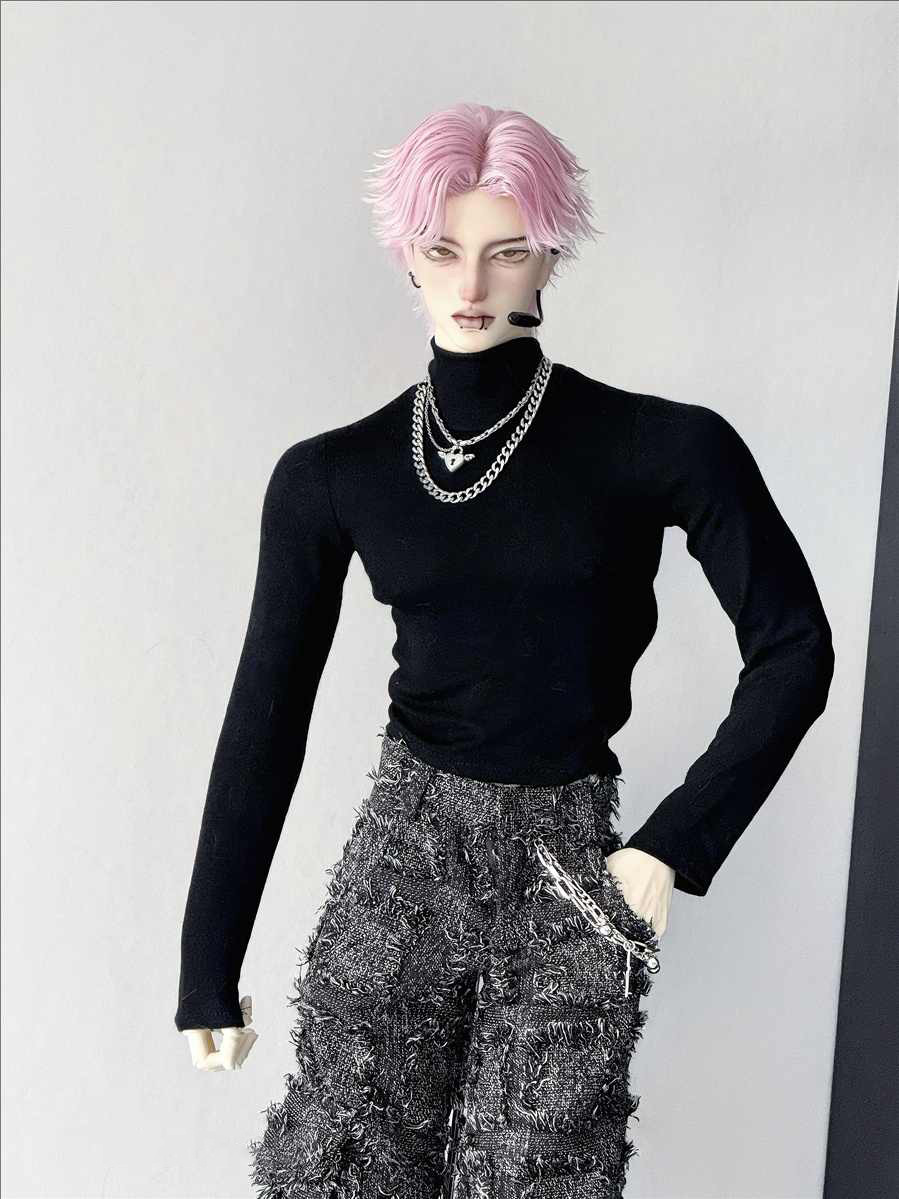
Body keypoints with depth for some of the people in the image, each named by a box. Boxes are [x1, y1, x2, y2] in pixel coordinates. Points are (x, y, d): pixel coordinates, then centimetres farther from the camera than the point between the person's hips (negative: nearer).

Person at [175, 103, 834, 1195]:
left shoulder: (668, 449, -7)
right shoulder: (330, 477, -1)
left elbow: (794, 651, -1)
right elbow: (266, 715, 0)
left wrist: (672, 847, -6)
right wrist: (209, 969, 1)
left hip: (571, 864, -1)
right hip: (402, 857, 2)